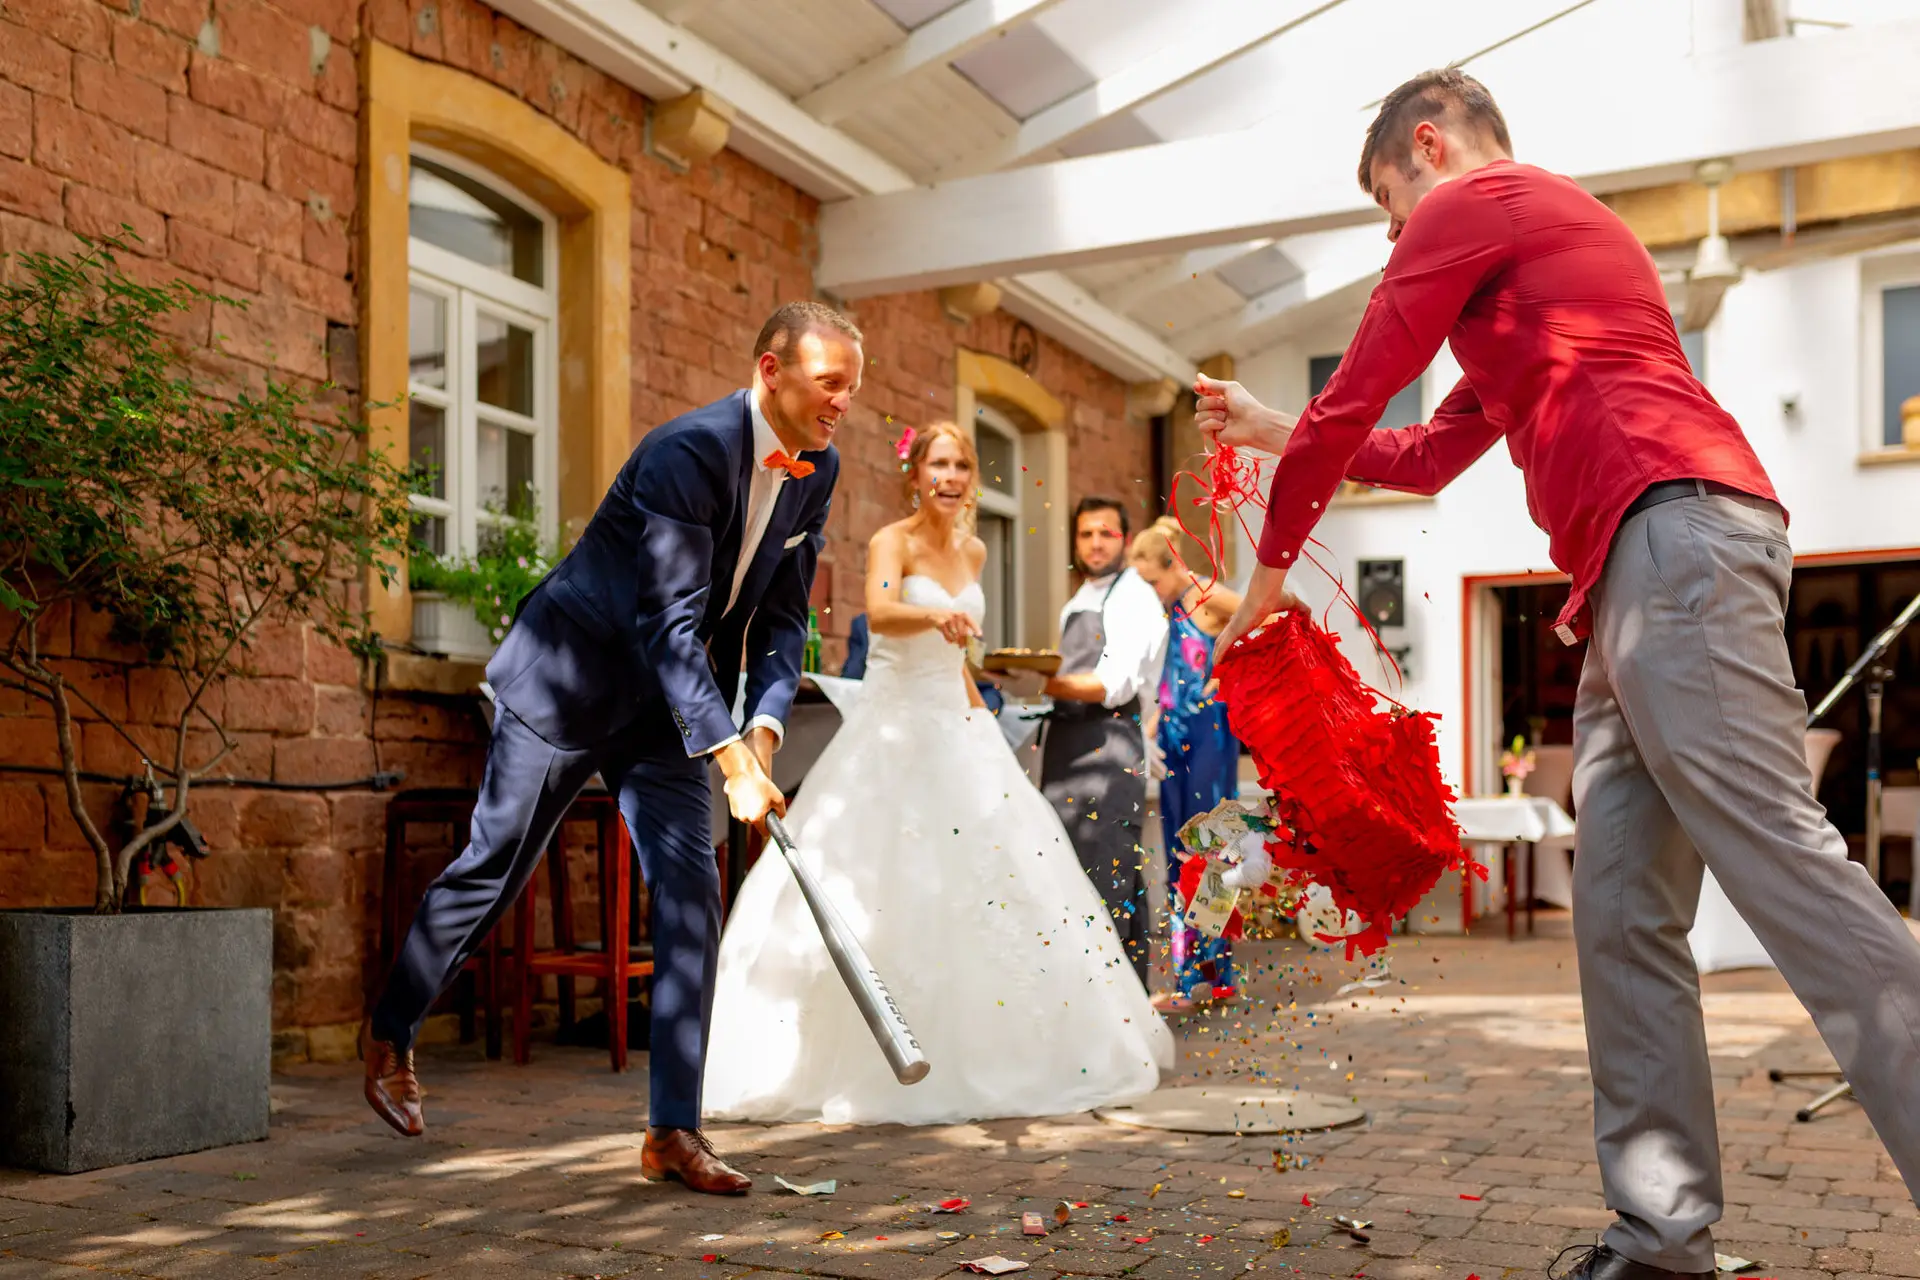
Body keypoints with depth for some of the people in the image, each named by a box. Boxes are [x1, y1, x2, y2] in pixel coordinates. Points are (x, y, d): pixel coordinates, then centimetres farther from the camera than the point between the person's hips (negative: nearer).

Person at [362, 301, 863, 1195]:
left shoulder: (817, 469, -2)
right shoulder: (689, 452, -26)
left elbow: (782, 615, 3)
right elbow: (670, 623, -30)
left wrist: (763, 728, -13)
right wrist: (733, 763, -35)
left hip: (665, 704, 6)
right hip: (567, 681, -6)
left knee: (690, 895, -4)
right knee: (491, 871, 7)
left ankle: (673, 1130, 2)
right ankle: (390, 1036, 33)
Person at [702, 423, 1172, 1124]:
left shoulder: (973, 551, 12)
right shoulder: (892, 542, -9)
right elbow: (879, 614, -30)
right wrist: (936, 616, -49)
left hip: (957, 726, 7)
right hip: (893, 728, -7)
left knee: (997, 887, 4)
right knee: (890, 896, -9)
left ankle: (980, 1058, 17)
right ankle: (882, 1070, 1)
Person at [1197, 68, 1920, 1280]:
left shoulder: (1474, 200, 6)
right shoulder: (1555, 232, 36)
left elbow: (1355, 397, 4)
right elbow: (1429, 454, 39)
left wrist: (1272, 560, 15)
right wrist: (1274, 431, 41)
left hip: (1671, 531, -10)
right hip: (1641, 578, 10)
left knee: (1778, 852, -18)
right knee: (1623, 917, 3)